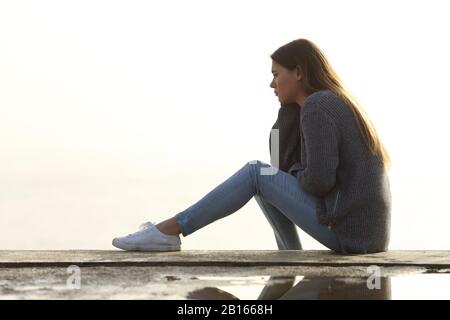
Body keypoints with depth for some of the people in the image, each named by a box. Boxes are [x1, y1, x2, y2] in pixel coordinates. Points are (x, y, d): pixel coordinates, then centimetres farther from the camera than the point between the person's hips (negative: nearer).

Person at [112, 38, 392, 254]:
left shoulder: (316, 106, -12)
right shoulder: (331, 104, 19)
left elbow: (319, 179, -21)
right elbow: (281, 162, 20)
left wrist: (298, 177, 3)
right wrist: (292, 101, 12)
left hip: (347, 231, -9)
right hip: (362, 231, 9)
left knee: (256, 173, -5)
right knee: (266, 180, 20)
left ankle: (168, 231, -3)